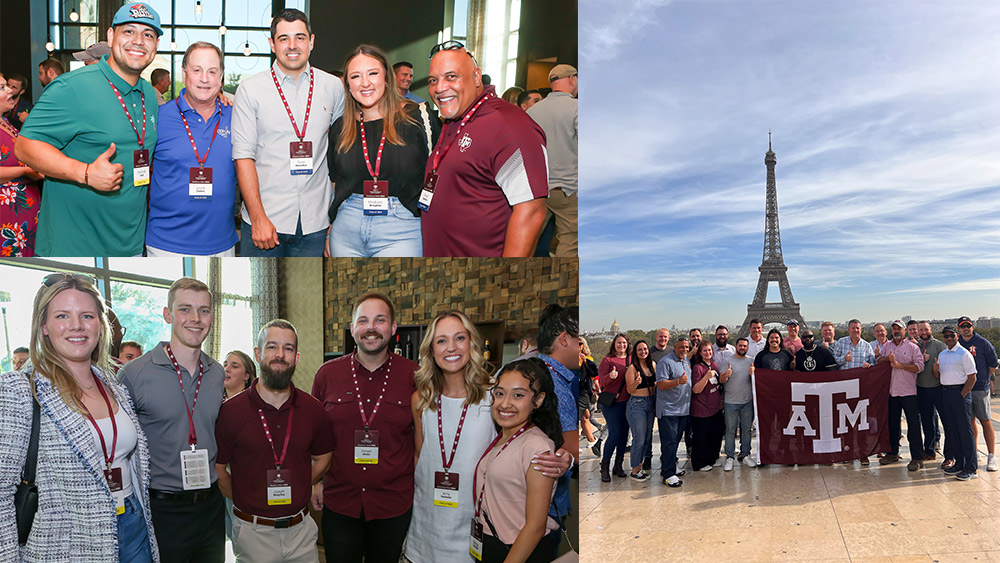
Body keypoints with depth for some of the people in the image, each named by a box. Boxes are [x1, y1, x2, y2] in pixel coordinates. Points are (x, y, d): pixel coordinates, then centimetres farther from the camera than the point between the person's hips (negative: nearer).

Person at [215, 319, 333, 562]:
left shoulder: (312, 409, -1)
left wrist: (297, 493, 4)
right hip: (253, 533, -2)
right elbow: (216, 467, -2)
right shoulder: (231, 410, -9)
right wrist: (246, 501, -3)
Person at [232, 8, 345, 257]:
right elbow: (243, 156, -4)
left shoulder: (333, 87, 7)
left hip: (315, 222, 2)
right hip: (264, 220, -2)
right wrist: (258, 217, -12)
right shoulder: (250, 89, 0)